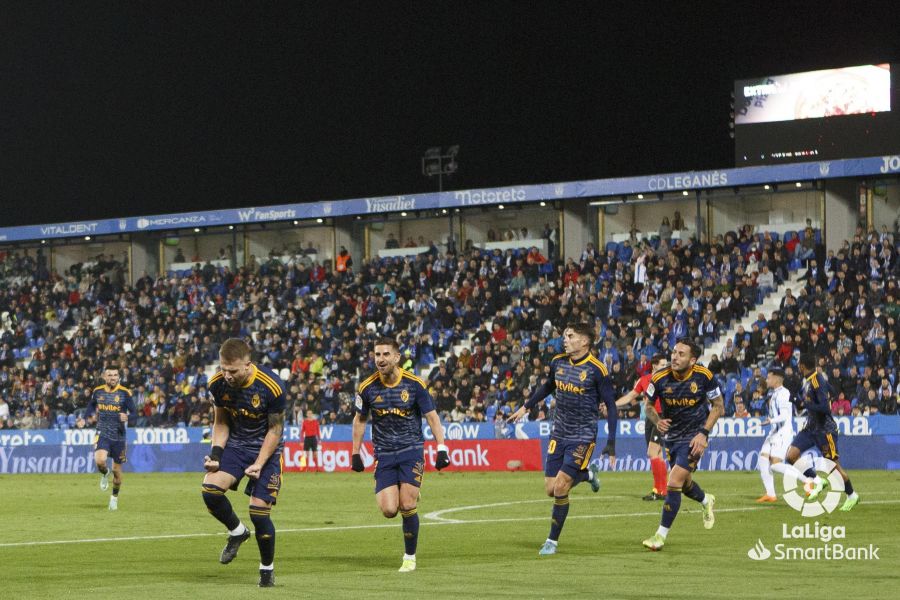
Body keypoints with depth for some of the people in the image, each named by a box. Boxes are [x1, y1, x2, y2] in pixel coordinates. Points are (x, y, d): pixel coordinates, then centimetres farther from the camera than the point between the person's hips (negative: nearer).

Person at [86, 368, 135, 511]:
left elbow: (134, 413, -8)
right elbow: (91, 406, 21)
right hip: (102, 433, 0)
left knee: (117, 470, 7)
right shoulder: (97, 391, 1)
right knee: (100, 460, -26)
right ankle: (105, 474, 10)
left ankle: (115, 497, 30)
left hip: (119, 436, 0)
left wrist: (127, 417, -30)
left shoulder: (125, 393, -7)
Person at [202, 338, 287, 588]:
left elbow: (275, 429, -12)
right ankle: (237, 532, 8)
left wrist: (259, 464, -19)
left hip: (265, 448, -3)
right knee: (210, 488, -22)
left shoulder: (271, 386, -25)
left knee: (259, 510, -11)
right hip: (235, 444, 4)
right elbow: (221, 422, 4)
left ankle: (267, 567, 14)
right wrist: (216, 452, -12)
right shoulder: (218, 383, -13)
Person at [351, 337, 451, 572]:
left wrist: (441, 448, -9)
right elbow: (359, 420, 12)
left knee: (407, 507, -12)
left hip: (411, 450, -2)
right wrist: (356, 453, 10)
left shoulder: (415, 384, -7)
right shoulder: (367, 387, -2)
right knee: (389, 511, -11)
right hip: (384, 455, 2)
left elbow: (432, 417, 0)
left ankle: (410, 557, 6)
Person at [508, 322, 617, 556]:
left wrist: (611, 443, -11)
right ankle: (587, 474, 32)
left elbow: (611, 406, -8)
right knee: (550, 489, 2)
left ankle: (553, 541, 3)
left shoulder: (597, 370, -14)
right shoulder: (558, 362, 2)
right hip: (559, 432, 6)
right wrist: (526, 407, 28)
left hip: (583, 435, -6)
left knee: (560, 487, -13)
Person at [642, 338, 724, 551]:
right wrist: (658, 421, -17)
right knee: (683, 484, 19)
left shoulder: (704, 376, -18)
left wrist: (703, 433, -16)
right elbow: (648, 404, 3)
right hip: (672, 436, 4)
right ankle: (706, 500, 55)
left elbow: (718, 406, -6)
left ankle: (661, 535, -6)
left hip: (694, 437, -4)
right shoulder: (660, 378, -14)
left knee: (674, 483, -16)